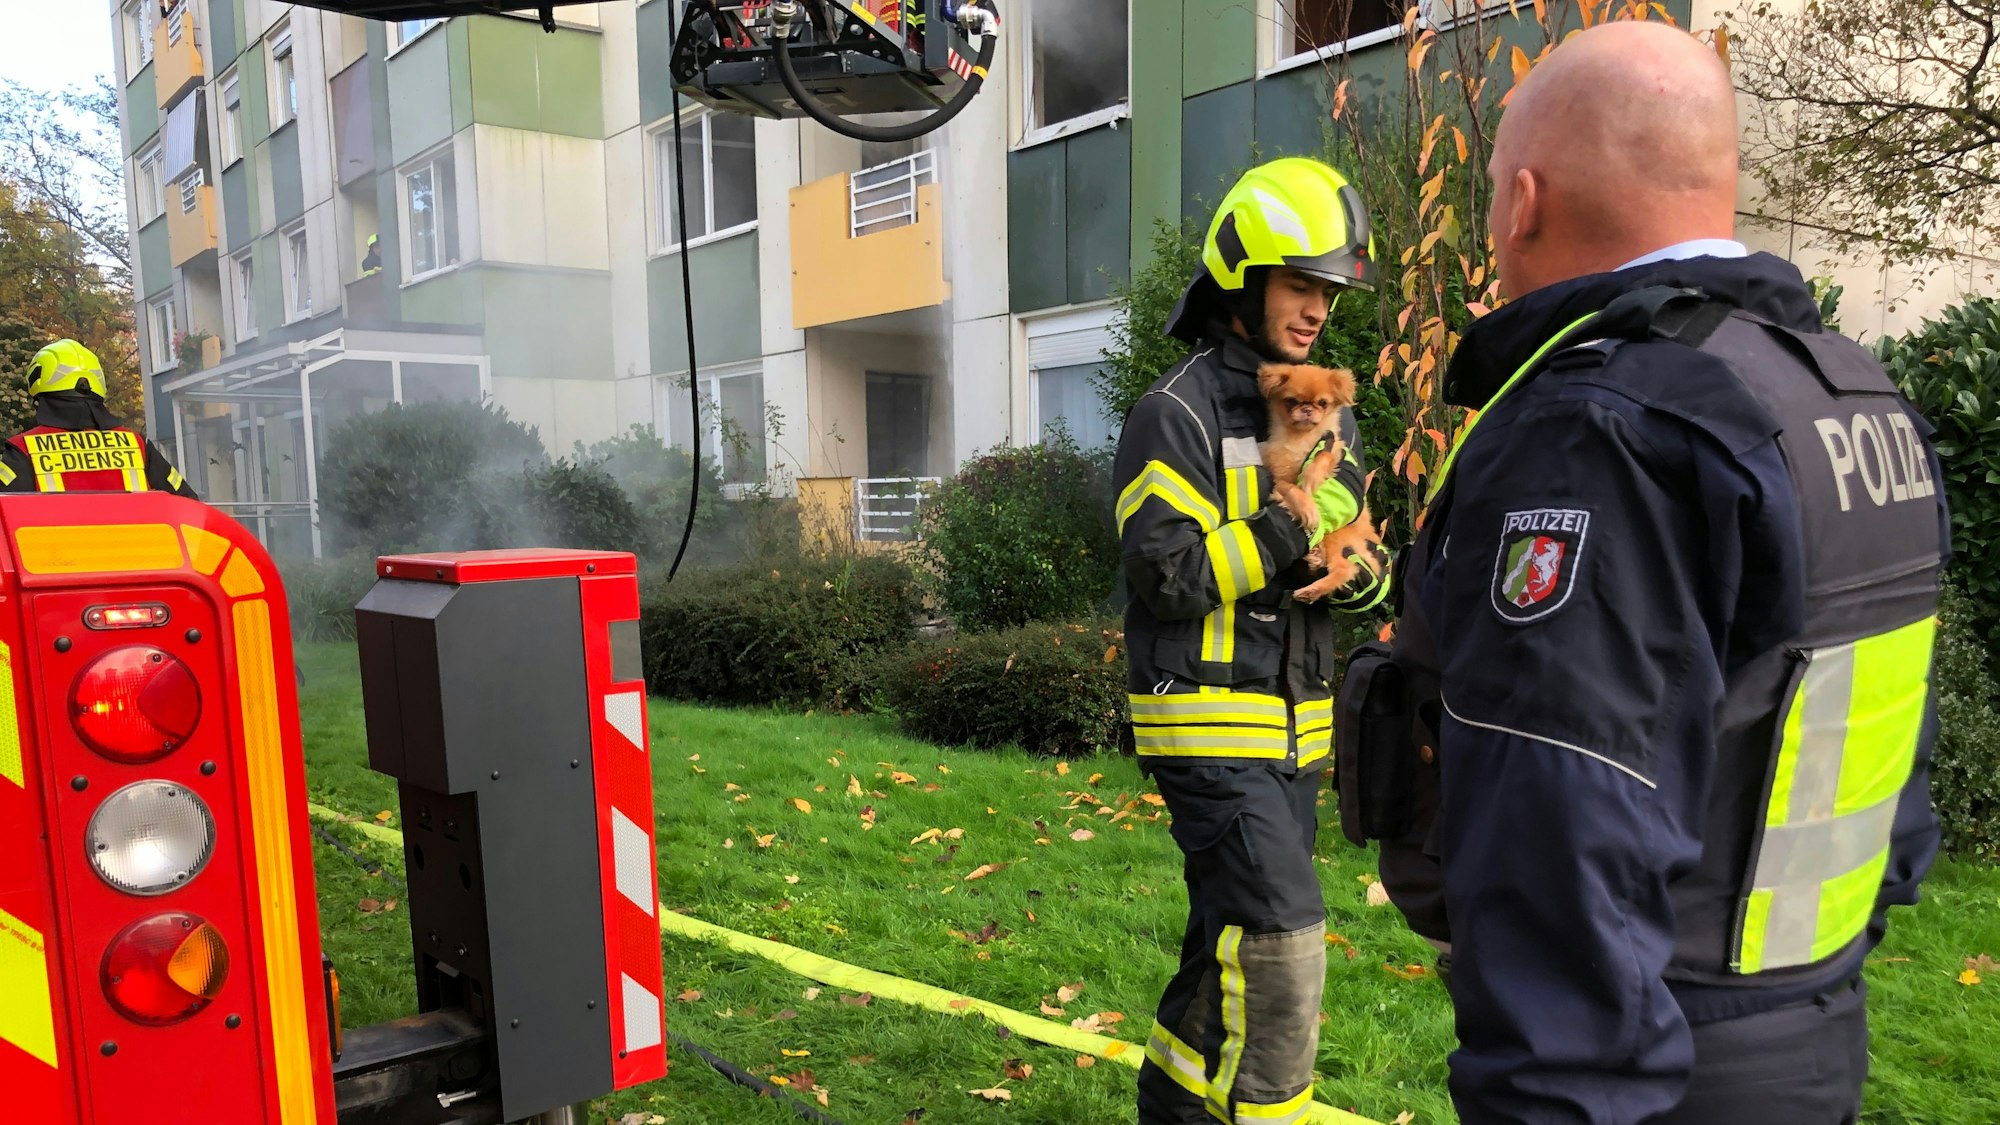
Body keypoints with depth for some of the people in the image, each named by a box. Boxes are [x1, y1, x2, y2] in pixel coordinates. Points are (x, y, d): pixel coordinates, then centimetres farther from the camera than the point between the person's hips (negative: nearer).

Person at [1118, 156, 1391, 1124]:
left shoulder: (1324, 412, 13)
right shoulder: (1177, 412, -11)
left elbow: (1358, 561, 14)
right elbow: (1163, 572, -19)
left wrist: (1359, 573, -9)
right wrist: (1289, 524, -22)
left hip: (1293, 728, 8)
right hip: (1210, 725, -8)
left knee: (1233, 936, 17)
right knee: (1281, 940, -13)